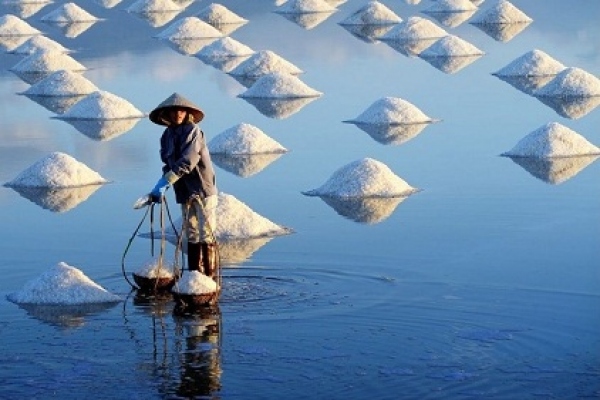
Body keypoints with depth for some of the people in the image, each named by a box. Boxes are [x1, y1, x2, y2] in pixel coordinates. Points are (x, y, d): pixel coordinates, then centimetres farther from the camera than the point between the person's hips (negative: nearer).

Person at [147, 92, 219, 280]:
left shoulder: (193, 131, -11)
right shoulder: (167, 136, 10)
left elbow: (187, 162, -20)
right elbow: (168, 164, 14)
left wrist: (164, 182, -22)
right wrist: (162, 186, -4)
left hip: (203, 189, -7)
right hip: (184, 193, 7)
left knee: (206, 234, -7)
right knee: (191, 236, 11)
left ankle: (211, 278, -6)